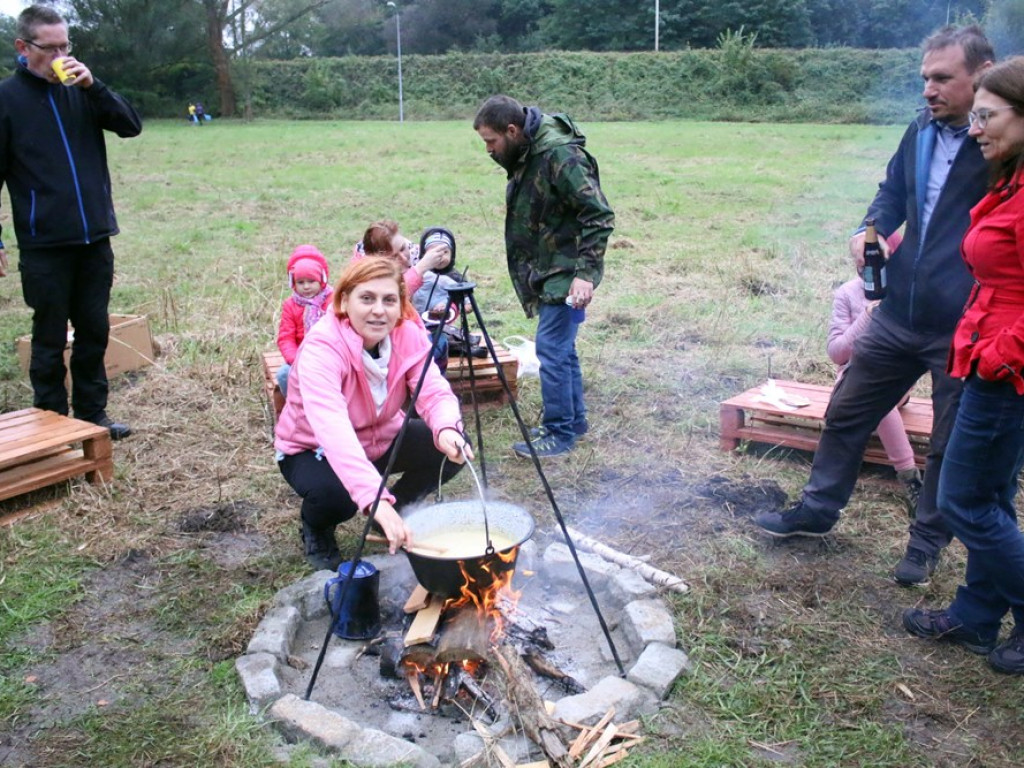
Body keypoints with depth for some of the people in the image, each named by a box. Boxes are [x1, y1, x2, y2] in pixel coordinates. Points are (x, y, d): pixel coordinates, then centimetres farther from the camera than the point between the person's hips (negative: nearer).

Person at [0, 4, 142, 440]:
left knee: (94, 331, 12)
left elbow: (131, 127, 0)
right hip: (44, 245, -4)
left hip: (95, 239, 4)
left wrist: (93, 86, -14)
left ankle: (92, 414, 25)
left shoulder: (80, 90, 7)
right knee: (50, 339, 5)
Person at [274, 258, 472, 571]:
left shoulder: (408, 335, -16)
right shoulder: (321, 349, -33)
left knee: (452, 448, -18)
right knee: (335, 493, -36)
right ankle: (316, 530, 3)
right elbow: (332, 430, -47)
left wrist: (447, 429, -49)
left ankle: (398, 513, 10)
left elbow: (434, 391, -24)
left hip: (381, 437, 5)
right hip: (312, 449, -5)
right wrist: (376, 500, -59)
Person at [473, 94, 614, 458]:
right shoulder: (525, 155, 7)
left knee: (551, 348, -7)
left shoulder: (560, 156, -21)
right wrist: (528, 271, 18)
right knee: (561, 347, 16)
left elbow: (599, 216, -21)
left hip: (567, 272, -9)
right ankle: (574, 420, 29)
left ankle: (560, 433, 4)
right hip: (548, 268, 9)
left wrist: (585, 272, -25)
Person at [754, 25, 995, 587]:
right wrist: (873, 229, 2)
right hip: (899, 314, 6)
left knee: (951, 446, 11)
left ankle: (927, 543, 31)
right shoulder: (922, 131, 5)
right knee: (847, 413, 15)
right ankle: (817, 510, 34)